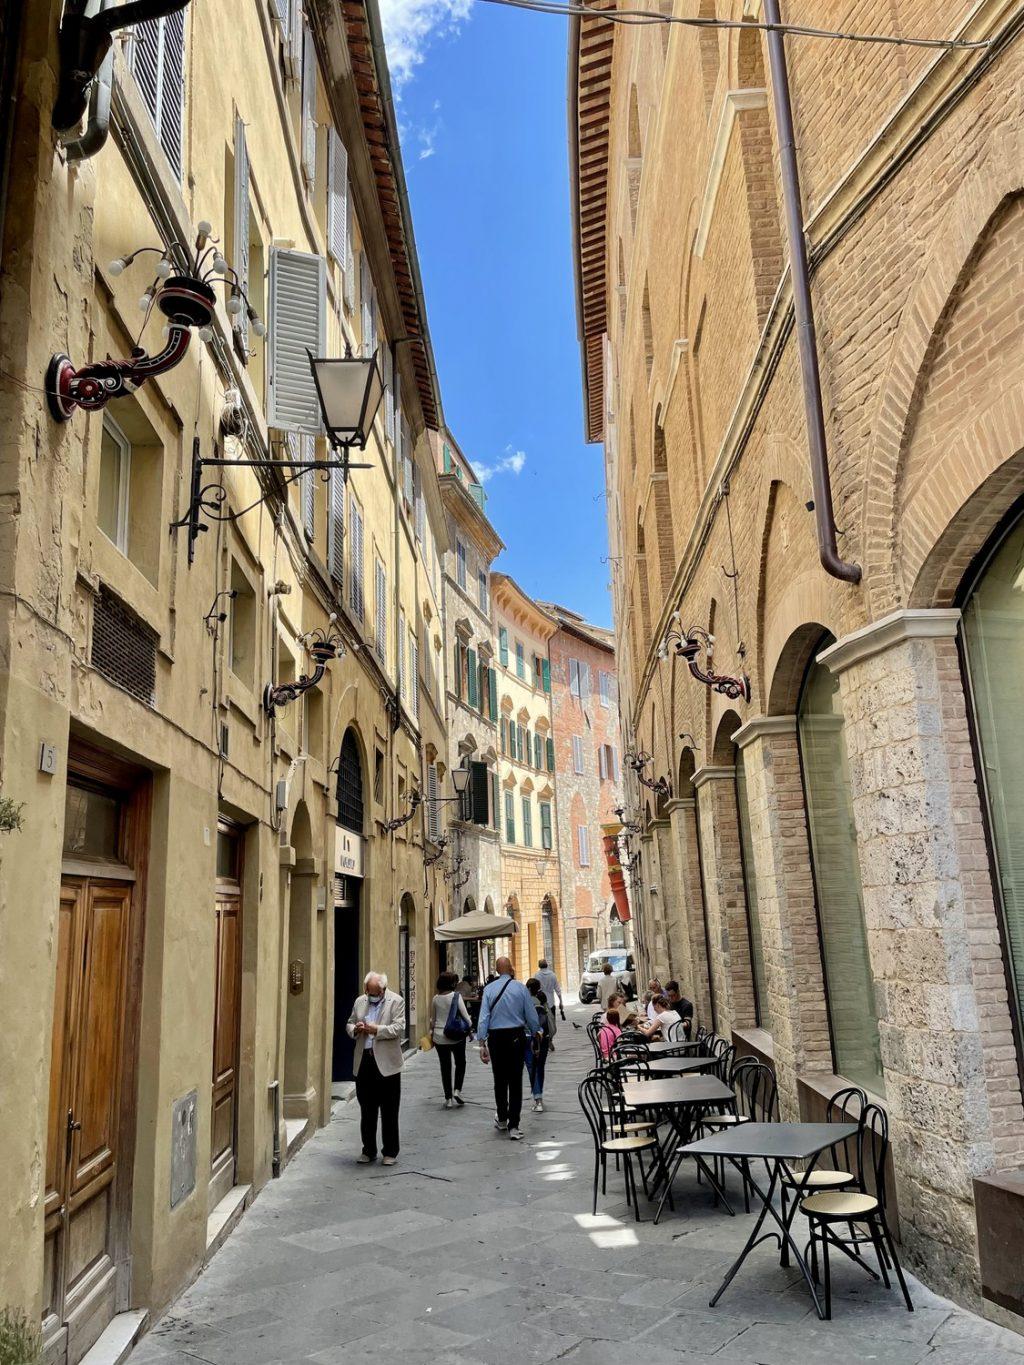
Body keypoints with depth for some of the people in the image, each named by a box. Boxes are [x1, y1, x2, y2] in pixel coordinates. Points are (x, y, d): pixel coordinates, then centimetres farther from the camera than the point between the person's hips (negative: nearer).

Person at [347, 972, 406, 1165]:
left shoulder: (396, 1002, -4)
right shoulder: (360, 1002, 11)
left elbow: (399, 1028, -12)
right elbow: (349, 1024, 17)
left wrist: (376, 1029, -21)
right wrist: (355, 1029, -6)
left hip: (386, 1064, -4)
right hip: (364, 1062, 4)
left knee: (389, 1113, 4)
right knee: (366, 1111, 13)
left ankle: (390, 1152, 14)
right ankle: (368, 1150, 24)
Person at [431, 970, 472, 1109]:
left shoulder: (435, 999, 1)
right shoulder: (456, 996, -12)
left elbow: (432, 1020, 11)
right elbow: (465, 1016, -12)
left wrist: (432, 1034, 24)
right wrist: (469, 1029, 4)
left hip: (439, 1038, 3)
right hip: (456, 1036, -3)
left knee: (445, 1067, 10)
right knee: (460, 1063, 16)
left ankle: (448, 1098, 12)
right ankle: (457, 1091, 3)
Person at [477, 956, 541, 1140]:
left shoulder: (489, 989, -2)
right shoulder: (520, 988, -4)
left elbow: (484, 1017, -7)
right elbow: (532, 1016, 0)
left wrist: (482, 1043, -5)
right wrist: (535, 1034, 16)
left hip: (495, 1037, 1)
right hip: (516, 1036, -1)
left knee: (499, 1079, 16)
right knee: (515, 1081, 4)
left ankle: (501, 1120, 32)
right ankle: (513, 1126, 3)